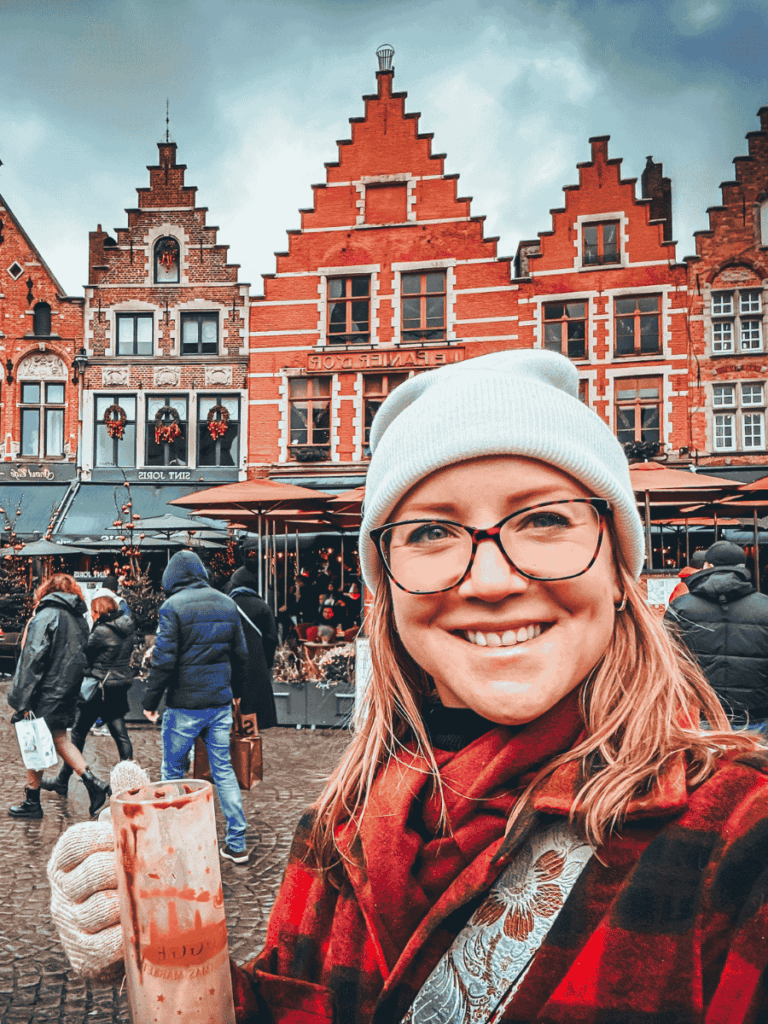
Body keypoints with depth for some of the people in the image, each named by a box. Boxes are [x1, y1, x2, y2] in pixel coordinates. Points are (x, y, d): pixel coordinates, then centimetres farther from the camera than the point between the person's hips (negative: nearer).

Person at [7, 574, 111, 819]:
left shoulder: (46, 616, -13)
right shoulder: (79, 618, 9)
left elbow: (33, 659, -16)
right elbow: (81, 657, 12)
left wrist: (22, 701, -14)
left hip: (47, 692, -7)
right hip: (69, 691, 7)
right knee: (58, 738, 16)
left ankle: (32, 802, 17)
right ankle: (93, 783, 7)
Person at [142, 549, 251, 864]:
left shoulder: (172, 606, -9)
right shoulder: (227, 603, 7)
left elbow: (164, 659, -13)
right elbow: (240, 654, 12)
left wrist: (150, 700, -4)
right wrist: (236, 690, 22)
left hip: (184, 705, -5)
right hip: (220, 702, 5)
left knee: (172, 773, 11)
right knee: (223, 770, 11)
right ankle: (237, 845, 14)